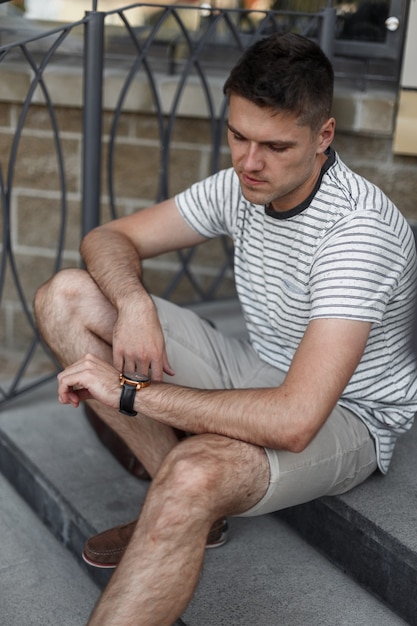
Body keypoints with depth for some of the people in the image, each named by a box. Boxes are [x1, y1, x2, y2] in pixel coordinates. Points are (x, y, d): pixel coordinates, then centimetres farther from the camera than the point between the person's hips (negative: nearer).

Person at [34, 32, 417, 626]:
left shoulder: (358, 228, -29)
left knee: (195, 474, -42)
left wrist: (128, 391, -31)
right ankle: (189, 507, -9)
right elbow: (109, 238, 3)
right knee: (65, 297, -4)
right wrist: (133, 301, -21)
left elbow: (293, 420, -38)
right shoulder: (241, 186, -6)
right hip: (258, 373, 8)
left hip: (346, 417, -7)